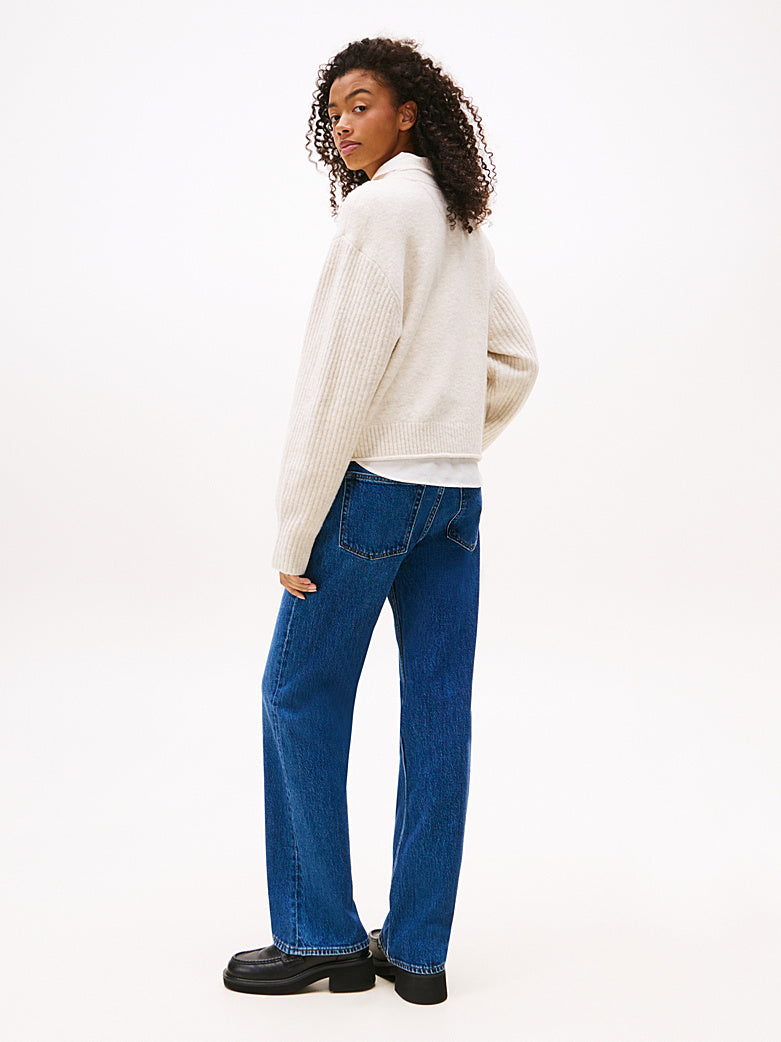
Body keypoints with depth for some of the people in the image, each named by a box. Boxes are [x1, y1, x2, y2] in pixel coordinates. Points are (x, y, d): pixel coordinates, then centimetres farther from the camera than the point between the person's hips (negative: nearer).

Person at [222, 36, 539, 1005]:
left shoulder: (378, 207, -10)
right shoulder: (464, 221, 15)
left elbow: (340, 377, -16)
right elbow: (517, 361, 19)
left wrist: (296, 528, -14)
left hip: (373, 485, -8)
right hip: (457, 496, 8)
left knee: (301, 694, 5)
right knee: (438, 711, 7)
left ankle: (321, 934, 13)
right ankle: (418, 949, 17)